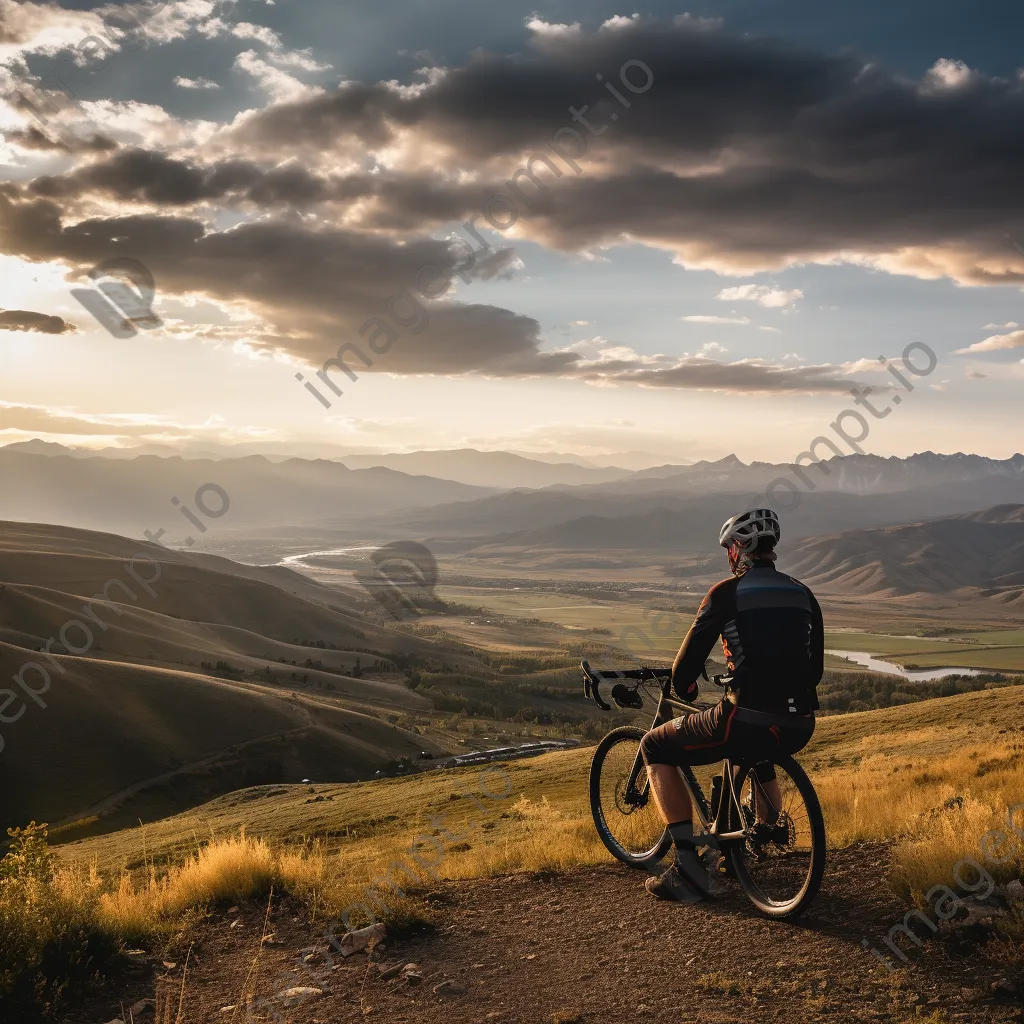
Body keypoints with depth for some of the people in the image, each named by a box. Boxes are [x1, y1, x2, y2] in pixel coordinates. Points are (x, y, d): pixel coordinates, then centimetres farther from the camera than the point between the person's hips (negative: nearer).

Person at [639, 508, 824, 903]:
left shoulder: (727, 592, -2)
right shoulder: (803, 594, 14)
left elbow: (687, 664, -2)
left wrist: (683, 688, 20)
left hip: (746, 720, -6)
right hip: (799, 727, 6)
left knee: (655, 748, 14)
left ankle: (687, 866, 6)